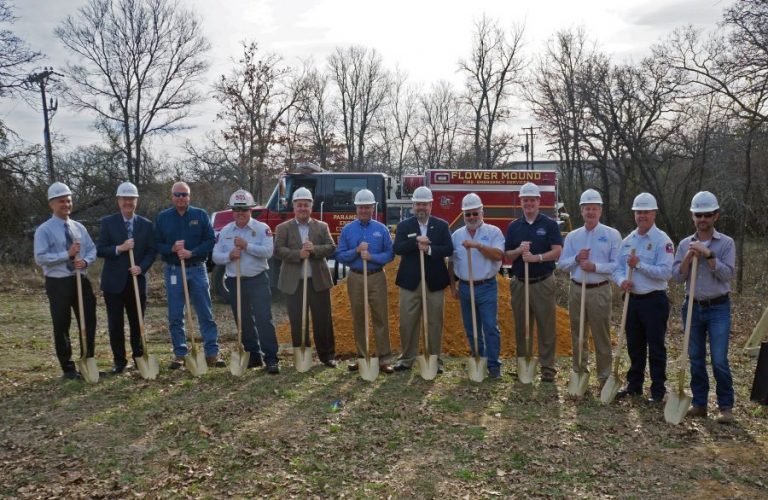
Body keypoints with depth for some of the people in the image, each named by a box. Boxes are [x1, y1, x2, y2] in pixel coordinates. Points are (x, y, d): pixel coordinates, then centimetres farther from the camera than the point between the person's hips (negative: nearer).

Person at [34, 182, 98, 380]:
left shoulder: (79, 227, 10)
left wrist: (85, 261, -12)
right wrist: (67, 254, -22)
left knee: (89, 322, 8)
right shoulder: (44, 230, -7)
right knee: (62, 326, 5)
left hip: (81, 280, 5)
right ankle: (68, 368, 17)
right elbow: (40, 258, -14)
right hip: (58, 283, -5)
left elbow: (92, 250, 10)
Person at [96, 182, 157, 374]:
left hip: (137, 281, 1)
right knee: (115, 324, 4)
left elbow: (152, 251, 4)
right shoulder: (108, 222, 1)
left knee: (137, 323, 9)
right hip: (114, 282, -1)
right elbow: (99, 250, -3)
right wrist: (119, 248, -19)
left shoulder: (146, 225, 6)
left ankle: (139, 357, 21)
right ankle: (119, 360, 15)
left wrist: (141, 267, -13)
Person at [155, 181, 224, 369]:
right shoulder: (163, 217, 6)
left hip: (197, 269, -1)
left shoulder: (200, 215, 3)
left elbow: (210, 240, -2)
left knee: (206, 314, 2)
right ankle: (180, 354, 16)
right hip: (173, 271, 1)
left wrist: (192, 253, -15)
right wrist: (171, 249, -15)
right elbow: (156, 244, 5)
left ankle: (212, 353, 8)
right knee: (175, 316, 5)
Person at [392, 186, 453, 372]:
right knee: (407, 322, 5)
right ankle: (406, 358, 16)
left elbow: (448, 249, -6)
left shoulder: (442, 225, 5)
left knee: (435, 322, 6)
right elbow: (397, 248, -10)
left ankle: (434, 359, 17)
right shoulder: (404, 225, 4)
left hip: (434, 282, 0)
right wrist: (416, 241, -23)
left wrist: (429, 249, -20)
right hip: (410, 281, 0)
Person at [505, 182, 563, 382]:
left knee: (546, 327, 0)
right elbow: (507, 255, 7)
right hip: (519, 283, 3)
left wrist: (537, 257, -25)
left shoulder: (549, 224, 0)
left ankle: (547, 367, 7)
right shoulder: (513, 227, 9)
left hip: (543, 283, -3)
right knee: (521, 328, 9)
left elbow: (557, 251, -10)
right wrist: (519, 251, -14)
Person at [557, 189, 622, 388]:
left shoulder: (612, 234, -2)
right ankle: (579, 372, 23)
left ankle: (604, 377, 11)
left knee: (602, 336, 1)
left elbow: (618, 265, -9)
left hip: (599, 291, -4)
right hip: (576, 290, 4)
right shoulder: (572, 236, 9)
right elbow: (561, 264, 7)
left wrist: (595, 266, -19)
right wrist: (576, 259, -11)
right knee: (577, 335, 12)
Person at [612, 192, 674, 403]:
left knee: (656, 347, 2)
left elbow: (665, 271, -18)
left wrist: (639, 265, -20)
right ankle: (634, 385, 28)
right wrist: (621, 281, -8)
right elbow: (618, 268, 13)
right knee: (634, 346, 15)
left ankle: (658, 390, 12)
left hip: (654, 300, -6)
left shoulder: (662, 240, -9)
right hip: (632, 299, 6)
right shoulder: (628, 240, 11)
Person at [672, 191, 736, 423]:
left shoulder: (726, 243, -3)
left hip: (718, 308, -3)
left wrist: (708, 255, -21)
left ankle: (726, 406, 10)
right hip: (692, 307, 3)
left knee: (719, 361, -6)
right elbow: (677, 276, 0)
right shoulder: (685, 244, 6)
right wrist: (689, 257, -15)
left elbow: (727, 273, -14)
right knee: (695, 359, 10)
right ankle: (699, 403, 21)